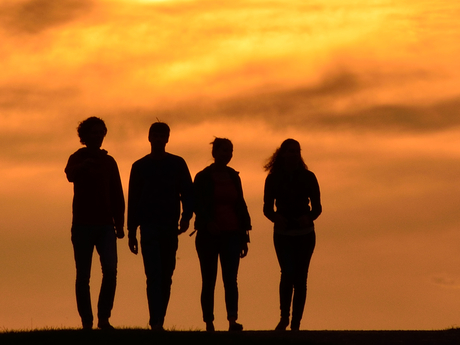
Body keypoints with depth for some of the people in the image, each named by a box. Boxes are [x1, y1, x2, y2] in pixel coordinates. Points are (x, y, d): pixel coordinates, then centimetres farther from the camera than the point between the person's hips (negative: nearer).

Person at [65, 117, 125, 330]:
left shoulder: (108, 162, 13)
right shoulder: (78, 158, 2)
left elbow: (117, 195, 14)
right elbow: (70, 174, -22)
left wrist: (119, 224, 7)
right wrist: (85, 165, -41)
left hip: (105, 225, 2)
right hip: (83, 225, -2)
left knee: (110, 270, -13)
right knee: (83, 275, -2)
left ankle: (104, 318, -6)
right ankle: (86, 322, 2)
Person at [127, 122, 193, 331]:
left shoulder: (178, 164, 9)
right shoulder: (140, 167, 8)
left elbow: (188, 193, 6)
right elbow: (133, 200, 10)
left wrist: (186, 216, -12)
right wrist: (131, 231, 6)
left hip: (170, 227, 2)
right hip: (149, 227, -2)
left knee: (166, 278, 3)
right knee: (154, 276, -13)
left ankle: (159, 322, 9)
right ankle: (156, 322, -20)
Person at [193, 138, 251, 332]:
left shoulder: (233, 177, 13)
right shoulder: (203, 178, 1)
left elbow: (240, 206, 16)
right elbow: (197, 205, -6)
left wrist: (243, 237, 13)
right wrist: (208, 222, -24)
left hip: (231, 235, 3)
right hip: (209, 235, -3)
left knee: (230, 279, -11)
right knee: (209, 281, 1)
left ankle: (232, 320, -21)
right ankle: (209, 324, 3)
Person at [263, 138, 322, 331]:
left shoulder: (308, 177, 1)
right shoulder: (273, 179, 1)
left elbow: (317, 207, 4)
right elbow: (267, 208, 6)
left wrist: (309, 218, -17)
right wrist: (275, 217, -16)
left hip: (305, 234, 1)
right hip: (283, 234, -1)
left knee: (300, 278, 0)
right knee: (288, 273, -19)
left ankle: (295, 324, 5)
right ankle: (284, 317, -4)